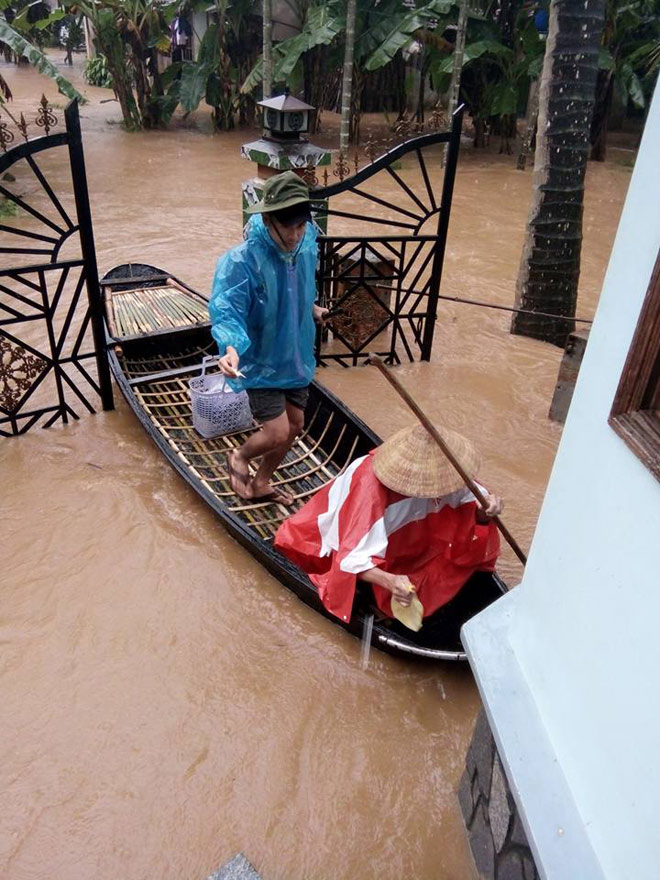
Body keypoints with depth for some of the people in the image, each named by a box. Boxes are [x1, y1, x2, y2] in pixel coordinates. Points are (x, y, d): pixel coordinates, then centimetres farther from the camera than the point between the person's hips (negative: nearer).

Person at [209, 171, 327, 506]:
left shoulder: (307, 248, -7)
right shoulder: (241, 261, -27)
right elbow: (227, 312, -31)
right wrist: (231, 349, -50)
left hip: (296, 357, 7)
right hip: (261, 361, -7)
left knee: (294, 425, 15)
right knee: (277, 433, -9)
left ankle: (261, 483, 39)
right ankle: (238, 458, 27)